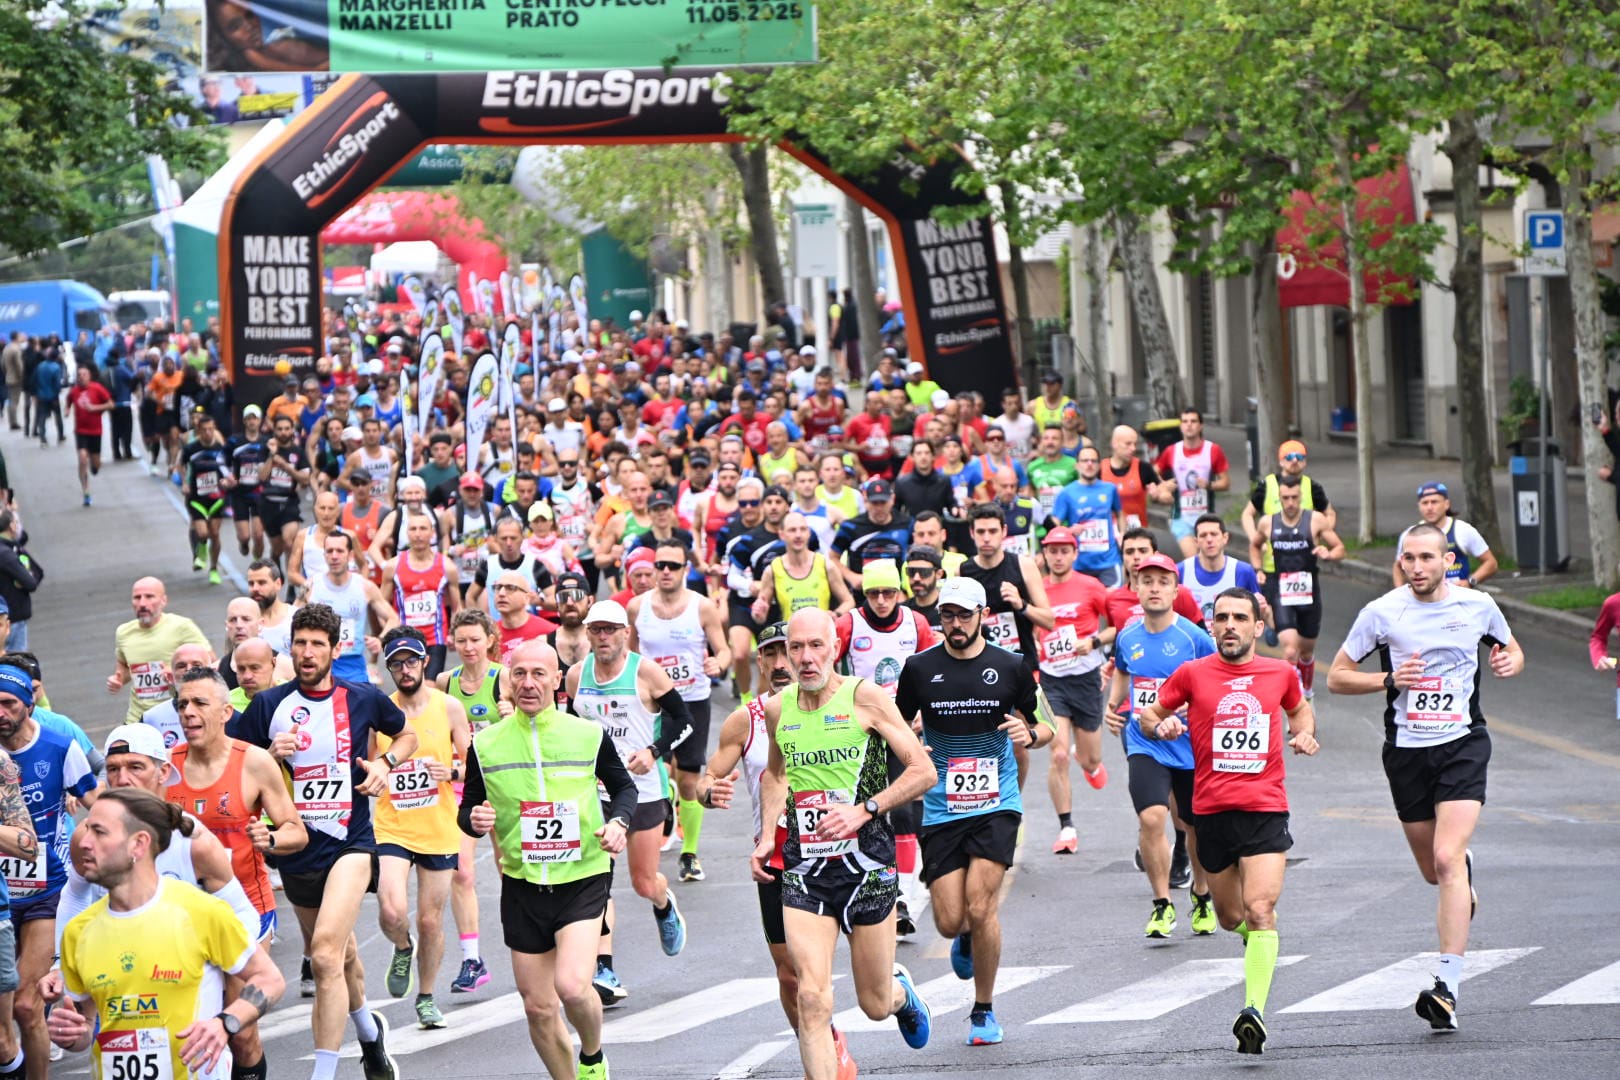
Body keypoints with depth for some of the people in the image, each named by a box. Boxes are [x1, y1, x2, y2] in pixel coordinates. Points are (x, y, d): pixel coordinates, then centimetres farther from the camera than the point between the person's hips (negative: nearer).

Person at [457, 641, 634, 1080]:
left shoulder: (589, 735, -1)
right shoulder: (486, 744, 1)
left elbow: (623, 786, 13)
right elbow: (468, 808, 9)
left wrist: (618, 822, -7)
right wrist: (473, 819, -14)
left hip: (582, 879, -2)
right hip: (522, 887, 2)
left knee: (571, 986, -21)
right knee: (538, 1008, 4)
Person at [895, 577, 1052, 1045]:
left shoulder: (1012, 667, 1)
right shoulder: (919, 669, 1)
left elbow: (1044, 727, 11)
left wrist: (1031, 732, -13)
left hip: (996, 805, -1)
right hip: (941, 809, 1)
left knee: (980, 908, -15)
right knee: (950, 921, -3)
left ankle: (984, 1010, 4)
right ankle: (969, 939, 38)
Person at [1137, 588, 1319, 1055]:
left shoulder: (1280, 673, 6)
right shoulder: (1192, 674, 1)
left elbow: (1299, 707, 28)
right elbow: (1147, 714, 12)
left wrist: (1304, 733, 7)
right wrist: (1160, 725, -11)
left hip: (1266, 810, -1)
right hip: (1212, 810, 1)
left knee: (1260, 911, -19)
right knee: (1231, 918, 13)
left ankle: (1255, 1011, -26)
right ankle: (1255, 937, 50)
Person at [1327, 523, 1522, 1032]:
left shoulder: (1478, 605, 0)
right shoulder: (1381, 613, -4)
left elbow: (1511, 649, 20)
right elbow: (1336, 676, 3)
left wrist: (1509, 661, -4)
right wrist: (1389, 678, -14)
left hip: (1463, 745, -2)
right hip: (1406, 750, 2)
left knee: (1446, 860, -19)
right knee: (1433, 870, 12)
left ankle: (1447, 987, -22)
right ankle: (1465, 865, 52)